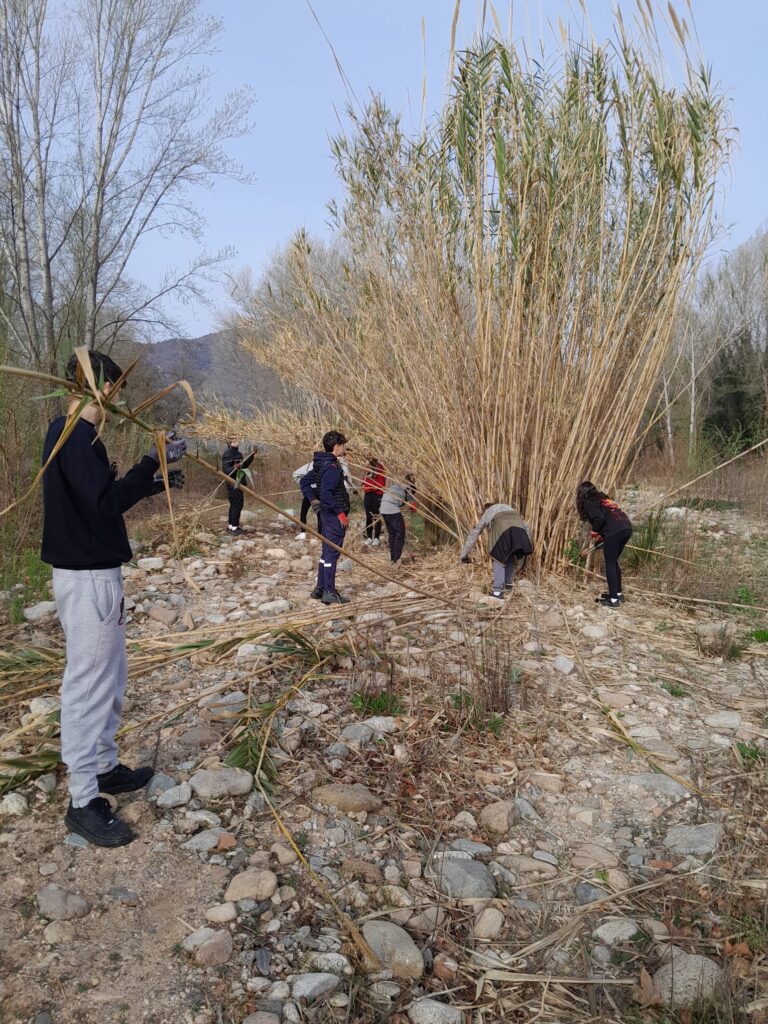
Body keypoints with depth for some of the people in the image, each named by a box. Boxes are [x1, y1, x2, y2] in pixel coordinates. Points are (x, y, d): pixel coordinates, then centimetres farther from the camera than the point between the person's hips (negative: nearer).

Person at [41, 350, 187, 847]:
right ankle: (83, 801, 8)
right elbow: (106, 502, -26)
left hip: (95, 573, 11)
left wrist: (152, 480, 17)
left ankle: (104, 766, 34)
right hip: (88, 577, -11)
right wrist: (154, 461, -22)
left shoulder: (69, 433, 13)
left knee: (110, 676, 20)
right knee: (88, 683, -3)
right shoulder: (76, 435, -18)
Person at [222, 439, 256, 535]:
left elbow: (244, 465, 23)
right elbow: (225, 469, -21)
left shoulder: (238, 454, 14)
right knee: (236, 504, -8)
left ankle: (230, 525, 26)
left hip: (238, 482, 9)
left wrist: (252, 456, 17)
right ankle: (234, 527, -2)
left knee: (237, 504, 15)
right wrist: (234, 468, -39)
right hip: (232, 483, -9)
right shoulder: (227, 454, -13)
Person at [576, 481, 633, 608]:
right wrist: (594, 545, 35)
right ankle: (618, 593, 29)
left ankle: (613, 600, 2)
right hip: (626, 528, 8)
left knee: (610, 564, 1)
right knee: (613, 562, 21)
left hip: (615, 531, -8)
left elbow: (599, 518, -13)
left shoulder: (588, 502, 4)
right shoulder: (601, 499, 29)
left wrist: (594, 533, 6)